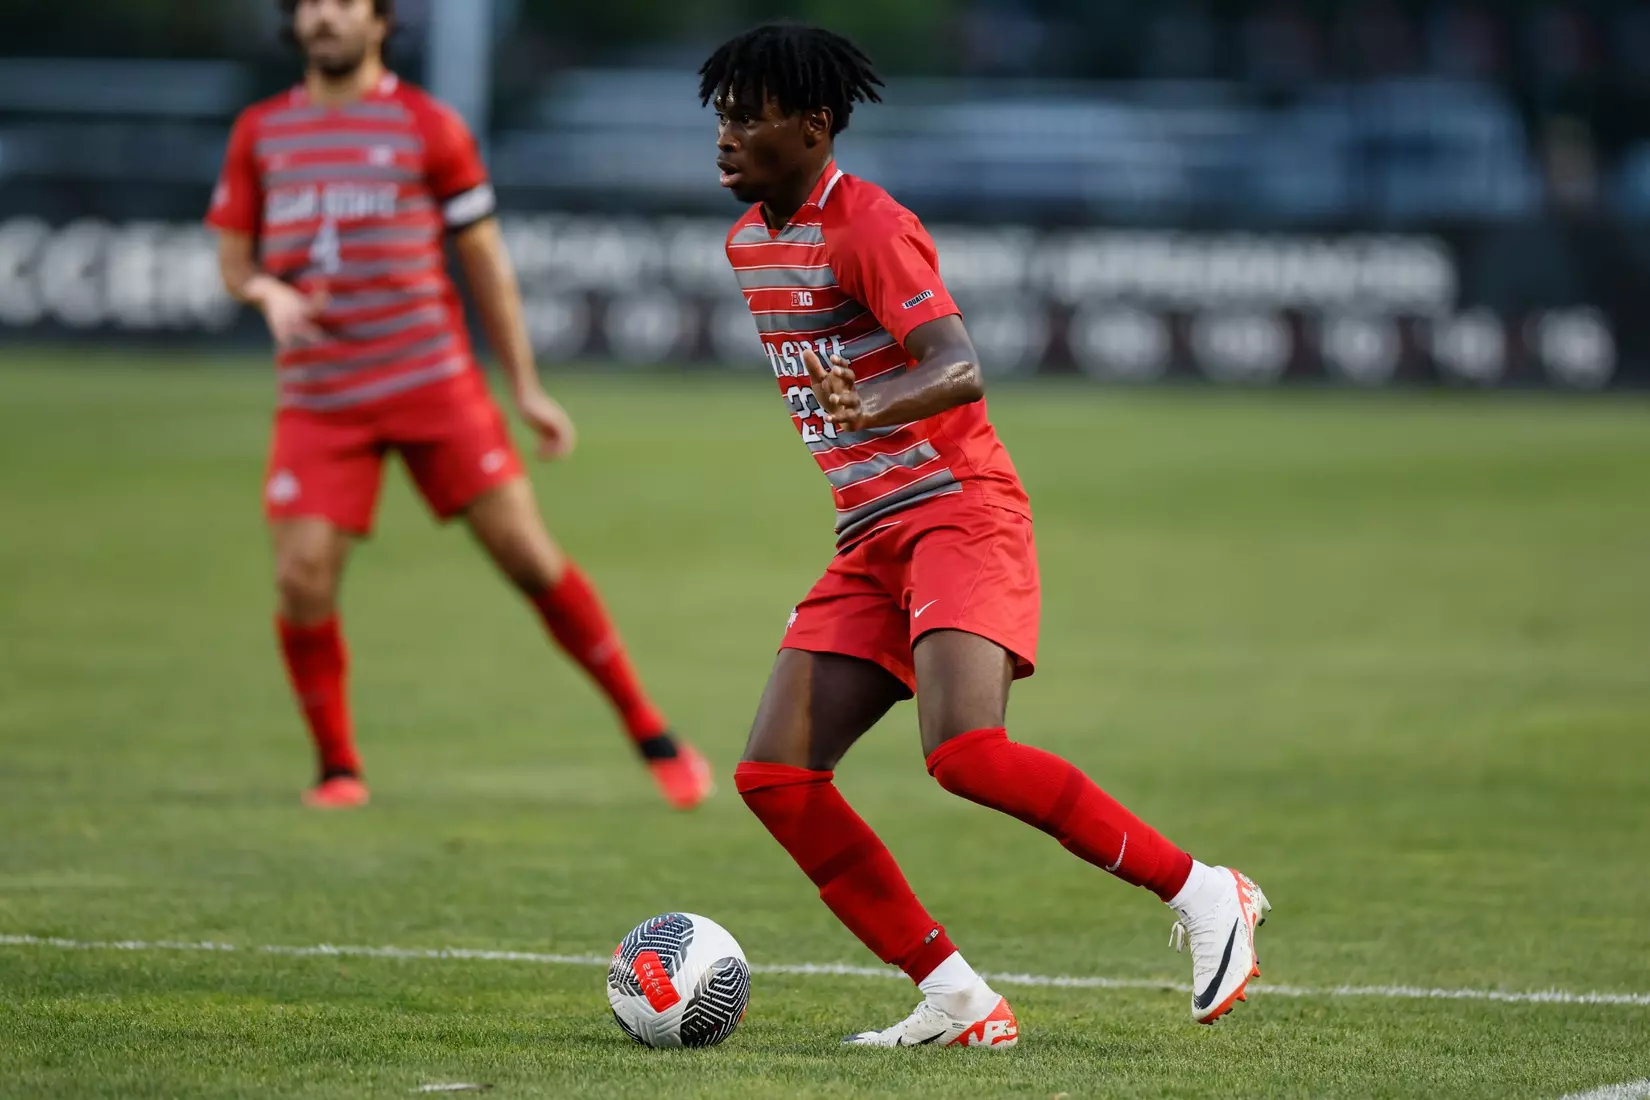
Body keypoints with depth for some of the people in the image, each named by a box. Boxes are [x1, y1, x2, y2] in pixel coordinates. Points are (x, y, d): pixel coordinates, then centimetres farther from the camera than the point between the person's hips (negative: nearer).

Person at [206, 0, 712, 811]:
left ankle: (650, 733, 6)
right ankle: (338, 768, 8)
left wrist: (526, 386, 4)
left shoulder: (428, 127, 2)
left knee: (529, 556, -5)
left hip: (433, 381, -2)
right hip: (318, 400, 2)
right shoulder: (260, 133, 9)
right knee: (302, 580, -12)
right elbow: (232, 257, 13)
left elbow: (484, 257, 6)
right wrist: (267, 291, -12)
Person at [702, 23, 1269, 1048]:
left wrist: (872, 408, -45)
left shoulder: (870, 226, -13)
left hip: (961, 512, -9)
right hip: (871, 539, 9)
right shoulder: (749, 242, 14)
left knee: (965, 751, -28)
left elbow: (960, 369, -27)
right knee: (775, 774, -7)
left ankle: (1205, 894, -12)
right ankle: (958, 1000, -4)